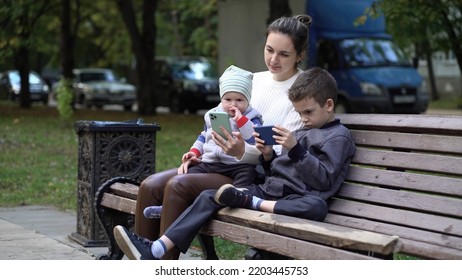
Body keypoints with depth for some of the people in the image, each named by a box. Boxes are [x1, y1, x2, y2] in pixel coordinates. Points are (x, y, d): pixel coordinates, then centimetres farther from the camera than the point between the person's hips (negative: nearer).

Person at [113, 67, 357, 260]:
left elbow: (324, 180, -12)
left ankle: (250, 202, -33)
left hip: (298, 197, -7)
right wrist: (268, 156, 4)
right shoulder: (302, 132, 25)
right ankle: (156, 251, -20)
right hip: (270, 189, 7)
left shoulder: (339, 136, 1)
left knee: (317, 206, -43)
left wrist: (295, 149, -18)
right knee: (209, 197, -9)